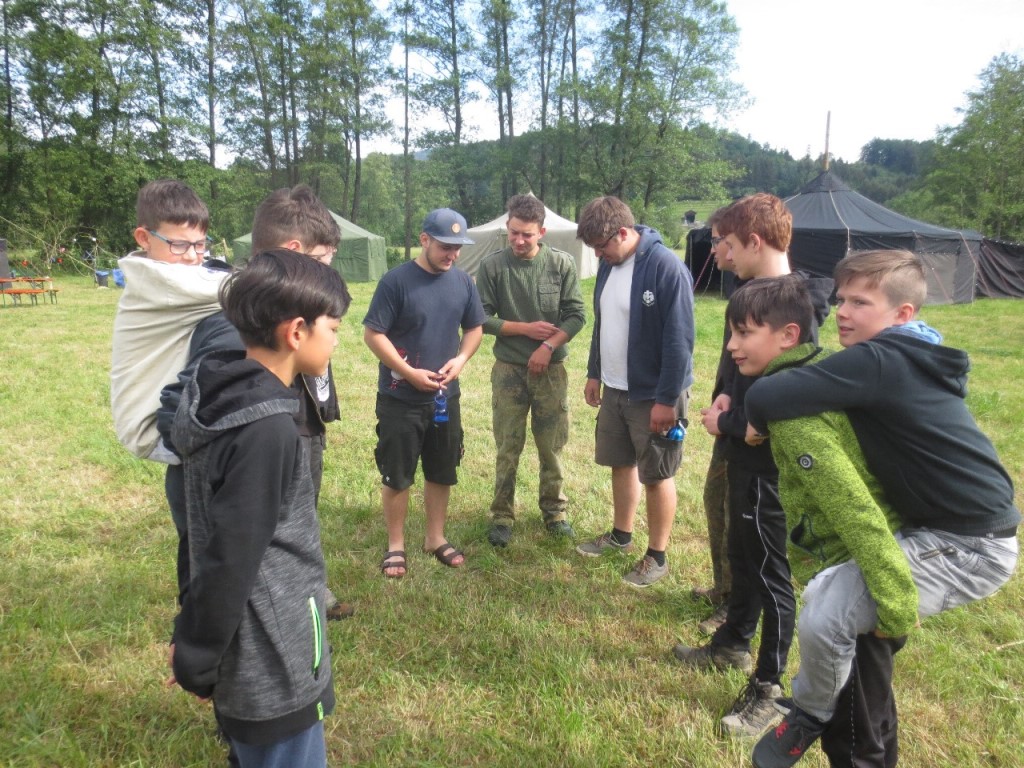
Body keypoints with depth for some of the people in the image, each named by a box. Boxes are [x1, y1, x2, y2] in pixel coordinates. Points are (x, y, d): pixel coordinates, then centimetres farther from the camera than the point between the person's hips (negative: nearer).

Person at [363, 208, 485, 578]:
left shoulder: (463, 281, 1)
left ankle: (436, 538, 33)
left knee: (442, 472, 16)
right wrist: (410, 373, -19)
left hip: (445, 396, 5)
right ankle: (395, 546, 24)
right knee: (397, 476, 7)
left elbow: (475, 328, 11)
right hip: (400, 398, -5)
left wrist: (460, 359, -9)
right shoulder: (396, 281, -14)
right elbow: (372, 334, -14)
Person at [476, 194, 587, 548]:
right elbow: (481, 319, -5)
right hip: (509, 369, -1)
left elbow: (576, 315, -2)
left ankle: (554, 510, 29)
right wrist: (526, 328, -11)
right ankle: (502, 516, 20)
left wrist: (548, 346, -14)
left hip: (550, 369, 1)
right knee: (507, 448, 6)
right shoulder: (492, 266, -7)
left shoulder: (562, 263, -5)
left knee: (552, 445, 11)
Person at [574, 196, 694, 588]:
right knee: (620, 463, 19)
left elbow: (679, 340, -22)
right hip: (614, 390, 7)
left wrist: (667, 399, -21)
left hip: (653, 395, -7)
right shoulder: (609, 265, 4)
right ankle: (621, 534, 38)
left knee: (657, 475, 6)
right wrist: (594, 374, 15)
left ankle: (657, 556, 21)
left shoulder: (666, 268, -21)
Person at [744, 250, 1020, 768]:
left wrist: (757, 424, -8)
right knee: (827, 589, 20)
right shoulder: (909, 358, 8)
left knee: (825, 620, -18)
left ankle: (809, 719, 13)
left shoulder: (877, 362, -22)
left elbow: (765, 398, -30)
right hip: (937, 528, 11)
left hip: (969, 547, -10)